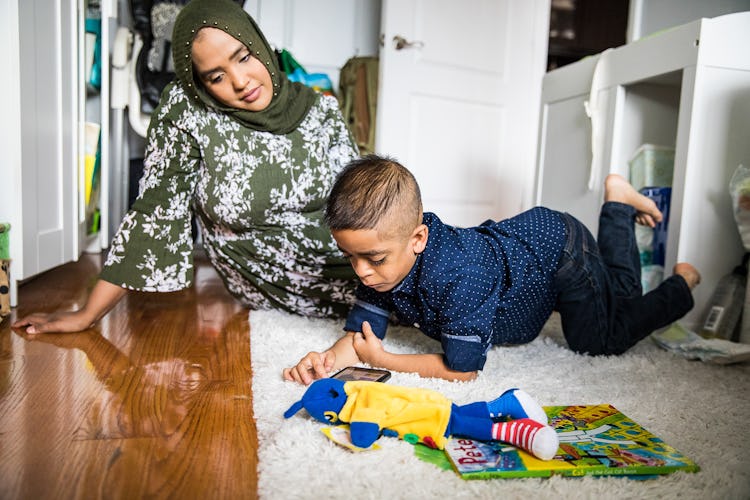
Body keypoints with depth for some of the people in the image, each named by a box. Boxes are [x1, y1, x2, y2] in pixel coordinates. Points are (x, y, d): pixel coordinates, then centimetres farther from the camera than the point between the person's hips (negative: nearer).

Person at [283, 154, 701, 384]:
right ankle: (617, 205, 39)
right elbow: (361, 333, -22)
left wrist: (383, 360, -35)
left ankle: (682, 283, 31)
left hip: (561, 249, -7)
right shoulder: (384, 252, -24)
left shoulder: (457, 275, -46)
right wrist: (329, 359, -44)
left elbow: (463, 369, -39)